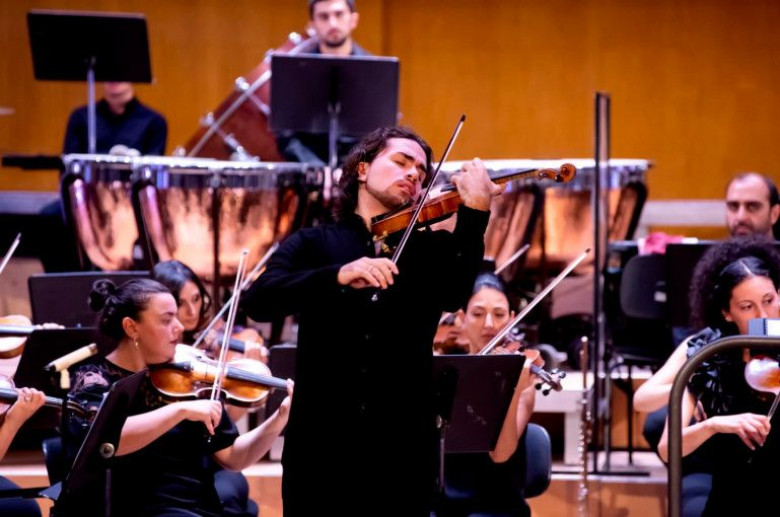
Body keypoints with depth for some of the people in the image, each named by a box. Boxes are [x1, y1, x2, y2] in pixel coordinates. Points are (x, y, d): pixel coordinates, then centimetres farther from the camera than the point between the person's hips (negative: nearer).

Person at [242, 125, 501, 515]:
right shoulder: (313, 244, 9)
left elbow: (454, 294, -11)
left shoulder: (431, 249, 10)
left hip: (402, 449, 1)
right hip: (321, 444, -1)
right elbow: (257, 301, -9)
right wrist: (339, 275, -24)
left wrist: (475, 209, -20)